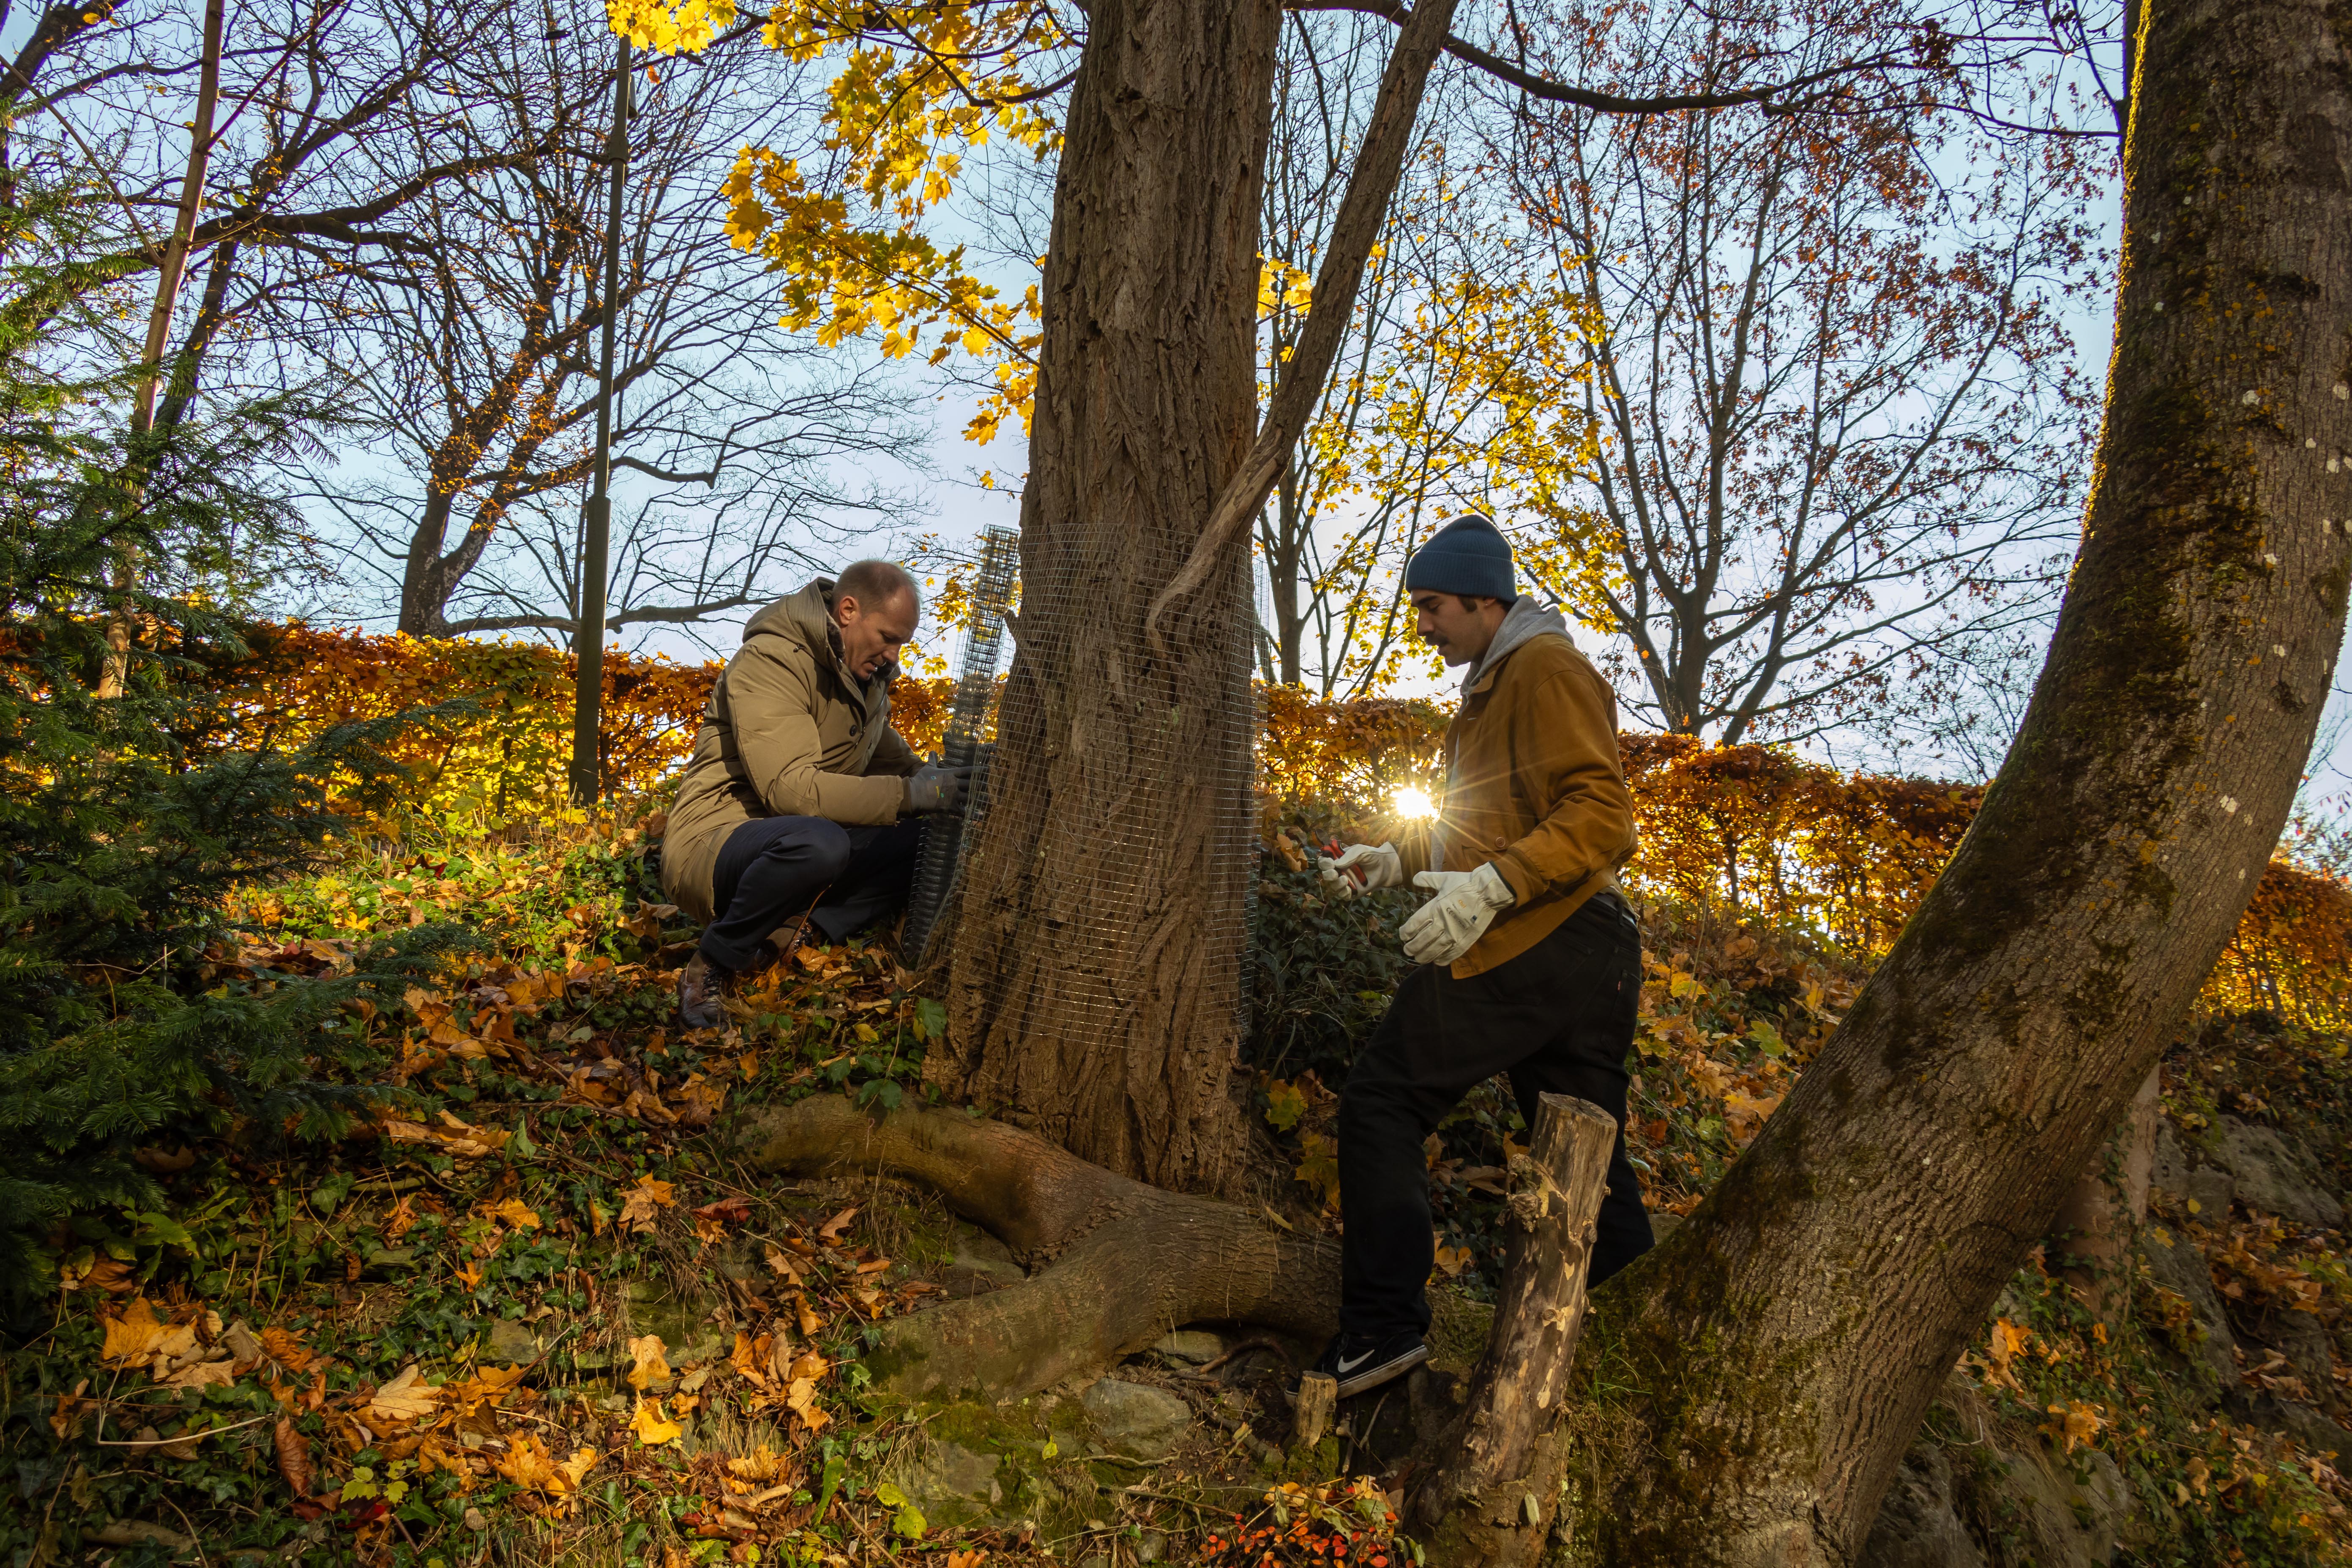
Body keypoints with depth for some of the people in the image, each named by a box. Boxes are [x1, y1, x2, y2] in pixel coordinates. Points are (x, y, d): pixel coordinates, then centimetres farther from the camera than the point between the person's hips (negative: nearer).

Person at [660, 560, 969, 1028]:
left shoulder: (867, 674, 12)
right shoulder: (770, 660, -16)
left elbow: (884, 752, 25)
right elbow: (791, 788, -27)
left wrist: (924, 775, 1)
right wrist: (909, 795, -29)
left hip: (797, 845, 8)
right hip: (711, 844, -8)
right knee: (818, 843, -41)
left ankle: (786, 935, -16)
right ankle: (711, 966, -18)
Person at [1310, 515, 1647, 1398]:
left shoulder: (1546, 666, -7)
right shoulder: (1494, 686, 24)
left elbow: (1600, 814, -18)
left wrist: (1491, 887, -28)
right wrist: (1399, 861, 18)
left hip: (1524, 949, -10)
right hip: (1587, 957, 10)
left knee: (1383, 1102, -4)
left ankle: (1383, 1326, -4)